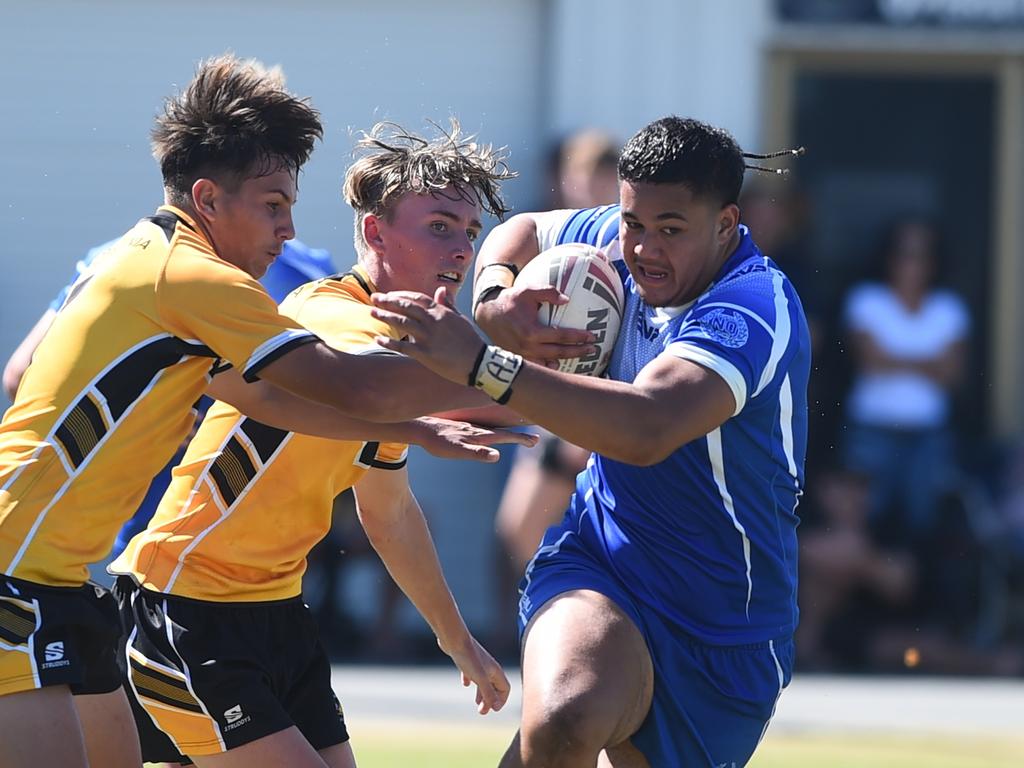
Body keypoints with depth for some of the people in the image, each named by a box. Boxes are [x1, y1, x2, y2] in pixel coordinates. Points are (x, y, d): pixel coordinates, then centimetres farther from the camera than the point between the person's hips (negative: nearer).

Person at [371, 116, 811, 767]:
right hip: (595, 564, 3)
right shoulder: (622, 242, -2)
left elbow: (646, 430, -42)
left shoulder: (754, 310, -24)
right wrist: (495, 297, -4)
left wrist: (482, 364, -45)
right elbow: (524, 231, 22)